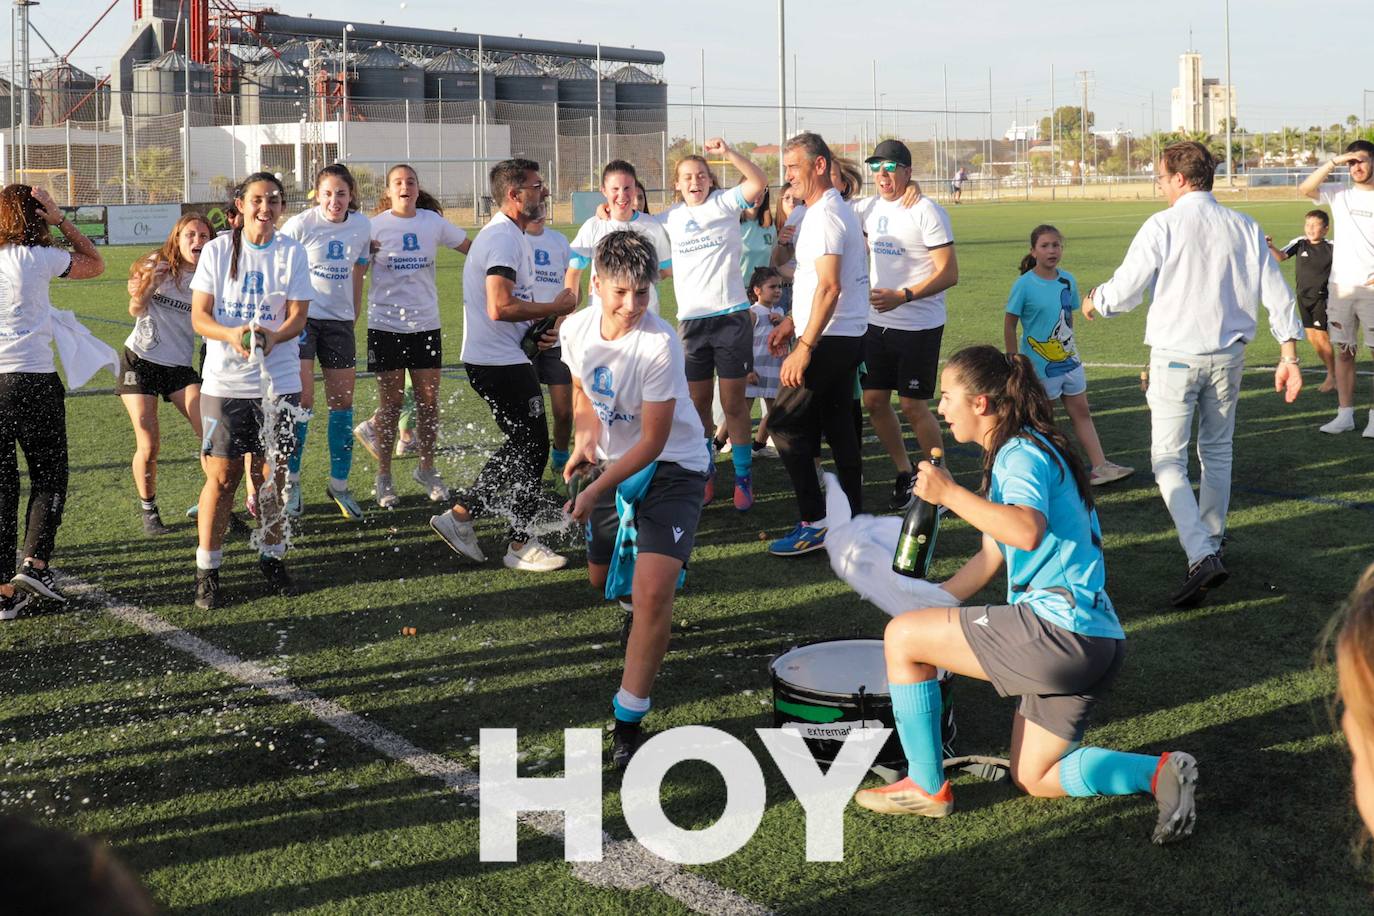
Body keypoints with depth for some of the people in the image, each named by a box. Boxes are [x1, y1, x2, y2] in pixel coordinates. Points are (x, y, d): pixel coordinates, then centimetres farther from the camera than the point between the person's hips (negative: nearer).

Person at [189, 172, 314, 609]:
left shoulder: (293, 253, 2)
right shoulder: (217, 250, 0)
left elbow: (298, 316, -1)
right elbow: (199, 316, -3)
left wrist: (273, 336, -23)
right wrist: (232, 334, -24)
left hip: (278, 381, 1)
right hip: (225, 381, -1)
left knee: (272, 475, 6)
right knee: (221, 477, -2)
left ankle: (272, 557, 24)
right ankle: (207, 570, 8)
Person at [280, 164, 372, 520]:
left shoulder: (361, 226, 2)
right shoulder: (300, 225, -12)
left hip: (340, 320, 4)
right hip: (301, 317, -4)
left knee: (343, 401, 6)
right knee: (302, 400, -11)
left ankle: (339, 486, 17)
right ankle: (291, 483, 4)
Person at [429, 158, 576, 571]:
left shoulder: (507, 235, 17)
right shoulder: (505, 238, -18)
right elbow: (500, 307, -28)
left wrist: (537, 328, 9)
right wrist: (556, 308, -16)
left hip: (494, 359, 11)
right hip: (501, 363, -11)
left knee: (520, 445, 18)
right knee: (532, 447, -1)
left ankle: (460, 515, 20)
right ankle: (521, 544, 9)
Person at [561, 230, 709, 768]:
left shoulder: (659, 345, -27)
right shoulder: (576, 330, -8)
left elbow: (653, 441, -22)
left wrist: (596, 491, -24)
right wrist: (585, 440, -5)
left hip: (672, 468, -7)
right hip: (616, 463, 7)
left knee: (652, 592, -23)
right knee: (601, 578, 19)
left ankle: (628, 723, -13)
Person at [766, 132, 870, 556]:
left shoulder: (824, 216, -17)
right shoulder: (838, 210, 16)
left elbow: (829, 287, -24)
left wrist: (804, 348, -25)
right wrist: (791, 322, 24)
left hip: (829, 340, -10)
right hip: (848, 336, 10)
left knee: (785, 424, -6)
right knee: (839, 426, 13)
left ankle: (814, 522, -6)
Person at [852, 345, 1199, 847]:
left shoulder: (1020, 453, -11)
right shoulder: (1018, 453, 22)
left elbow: (1026, 531, -32)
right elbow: (992, 556, 27)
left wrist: (949, 494, -25)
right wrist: (930, 603, 25)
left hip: (1059, 627, -11)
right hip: (1093, 639, 11)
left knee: (901, 637, -3)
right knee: (1034, 779, 19)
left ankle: (927, 786, 6)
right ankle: (1160, 771, 5)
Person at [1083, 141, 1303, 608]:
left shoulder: (1163, 226, -10)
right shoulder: (1243, 227, 4)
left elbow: (1124, 292, -8)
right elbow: (1276, 293, 3)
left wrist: (1093, 303, 14)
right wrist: (1288, 354, 8)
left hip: (1176, 356, -5)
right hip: (1228, 354, 5)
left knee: (1168, 460, -2)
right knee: (1217, 453, 19)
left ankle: (1201, 556, -19)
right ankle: (1210, 547, 29)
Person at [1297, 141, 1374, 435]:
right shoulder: (1339, 196, 9)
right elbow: (1305, 188, -6)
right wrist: (1334, 162, -11)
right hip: (1341, 287, 3)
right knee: (1343, 352, 6)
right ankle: (1345, 414, 13)